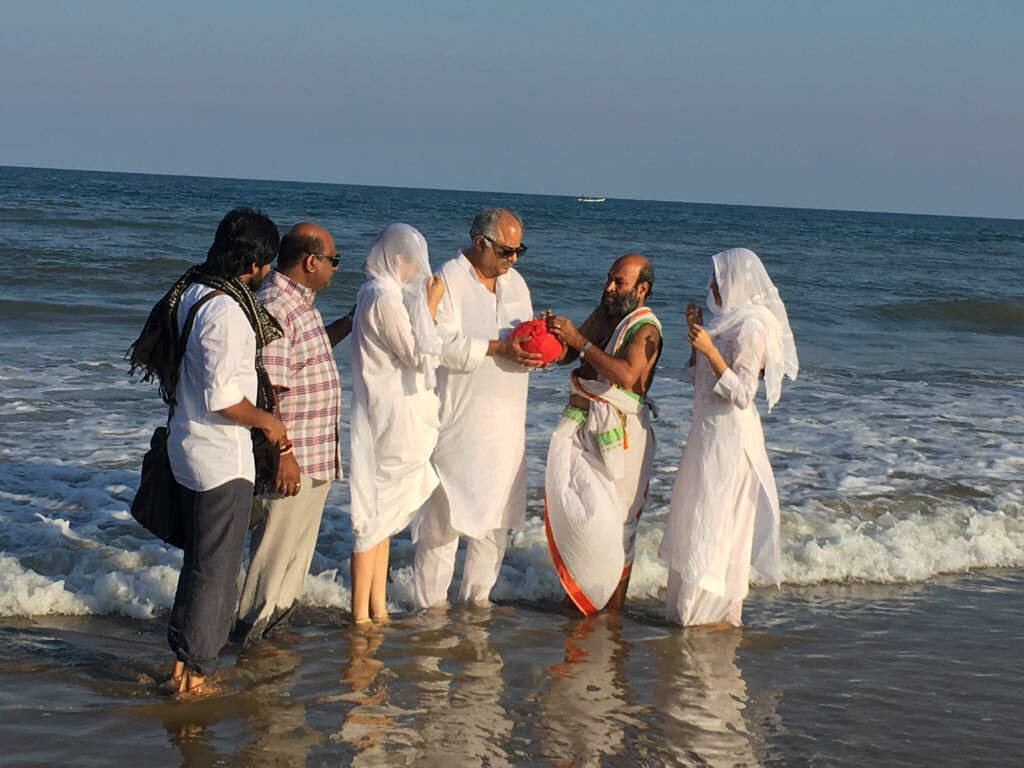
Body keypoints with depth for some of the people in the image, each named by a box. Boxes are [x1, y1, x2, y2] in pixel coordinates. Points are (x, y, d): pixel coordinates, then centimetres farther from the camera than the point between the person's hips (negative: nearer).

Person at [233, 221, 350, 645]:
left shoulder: (301, 303, 11)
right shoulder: (275, 308, -21)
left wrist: (349, 323, 23)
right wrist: (282, 453, -24)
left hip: (314, 455, 10)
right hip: (291, 457, -10)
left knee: (298, 542, 19)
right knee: (277, 543, 0)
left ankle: (274, 616, 31)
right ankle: (252, 625, 11)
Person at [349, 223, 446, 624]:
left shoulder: (374, 292, 12)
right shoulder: (385, 298, -18)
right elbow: (421, 356, -16)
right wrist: (430, 305, -11)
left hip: (387, 418, 10)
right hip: (392, 418, -10)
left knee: (382, 510, 14)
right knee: (376, 510, -4)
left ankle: (377, 607, 22)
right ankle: (362, 612, 3)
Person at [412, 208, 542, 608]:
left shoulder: (515, 282, 15)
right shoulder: (448, 280, -9)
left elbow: (524, 338, 19)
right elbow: (442, 344, -20)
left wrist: (532, 349, -5)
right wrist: (498, 348, -24)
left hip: (505, 421, 7)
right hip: (459, 421, -7)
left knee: (497, 514, 11)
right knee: (445, 514, -4)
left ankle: (478, 594, 23)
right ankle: (431, 601, 5)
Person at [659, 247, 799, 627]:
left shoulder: (751, 328, -16)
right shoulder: (728, 321, 13)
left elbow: (741, 394, -21)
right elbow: (703, 379, 18)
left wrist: (709, 349, -26)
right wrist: (696, 331, 10)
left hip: (730, 436, -10)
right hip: (708, 431, 10)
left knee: (717, 521, -4)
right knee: (699, 520, 14)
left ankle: (719, 611, 4)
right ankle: (694, 606, 21)